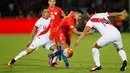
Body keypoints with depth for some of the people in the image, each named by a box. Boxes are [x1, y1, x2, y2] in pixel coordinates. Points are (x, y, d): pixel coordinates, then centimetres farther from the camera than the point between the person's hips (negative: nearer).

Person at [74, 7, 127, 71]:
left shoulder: (91, 21, 12)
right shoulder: (102, 15, 26)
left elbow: (85, 31, 0)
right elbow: (112, 14, 42)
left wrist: (78, 41, -4)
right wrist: (120, 13, 59)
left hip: (108, 35, -5)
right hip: (117, 33, 5)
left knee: (95, 47, 17)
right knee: (120, 49, 28)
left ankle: (98, 65, 6)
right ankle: (124, 60, -2)